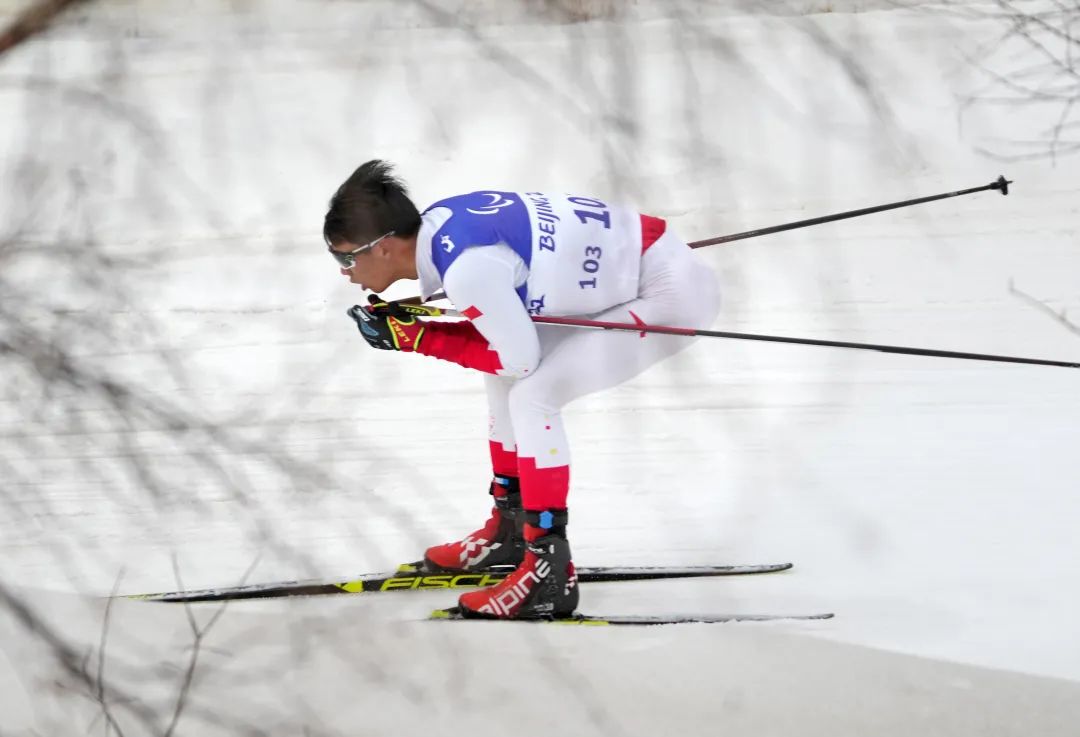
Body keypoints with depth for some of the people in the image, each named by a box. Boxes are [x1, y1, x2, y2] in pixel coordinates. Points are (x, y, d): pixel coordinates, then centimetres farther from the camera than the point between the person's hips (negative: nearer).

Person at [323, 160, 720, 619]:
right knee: (503, 373, 15)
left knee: (533, 394, -17)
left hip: (674, 290, -10)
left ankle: (550, 573, -10)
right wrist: (407, 317, -3)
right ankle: (511, 527, 29)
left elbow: (520, 358, -16)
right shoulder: (435, 223, -1)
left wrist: (416, 339, -13)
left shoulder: (466, 269, -27)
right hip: (627, 262, 10)